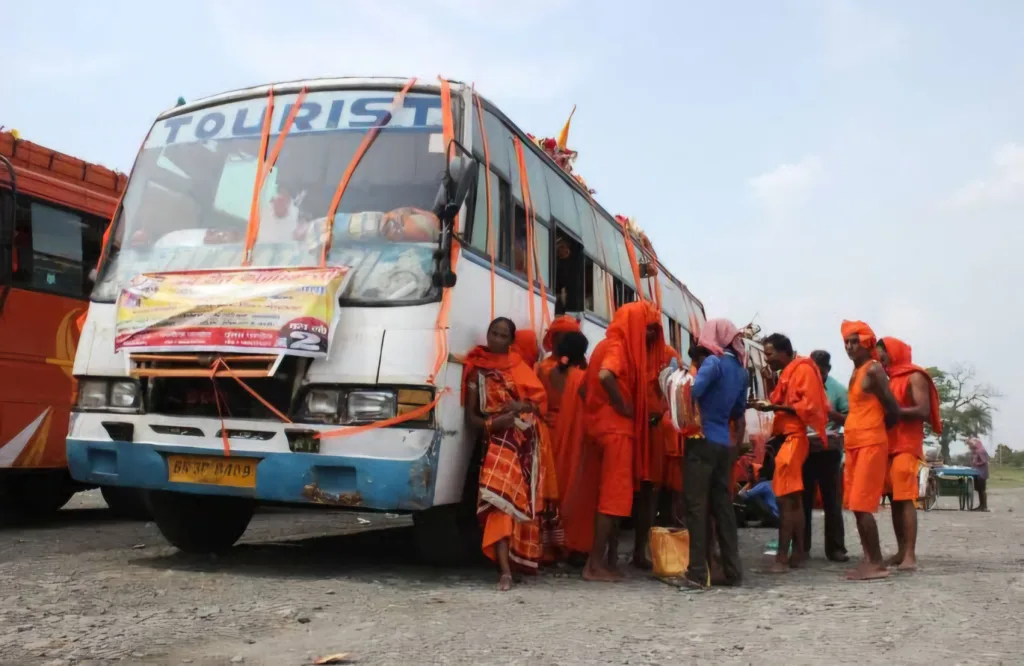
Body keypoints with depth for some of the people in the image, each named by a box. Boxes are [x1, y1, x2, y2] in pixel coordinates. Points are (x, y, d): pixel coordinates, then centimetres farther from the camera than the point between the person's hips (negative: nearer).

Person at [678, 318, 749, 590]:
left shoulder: (714, 362, -10)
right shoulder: (741, 369, 14)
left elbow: (691, 392, -23)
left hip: (702, 441, -7)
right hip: (724, 444, 7)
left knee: (697, 506, -5)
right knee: (723, 505, 10)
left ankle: (697, 573, -5)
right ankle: (732, 570, 12)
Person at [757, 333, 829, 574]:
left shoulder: (803, 370, -9)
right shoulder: (787, 373, 20)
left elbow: (809, 406, -17)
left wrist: (776, 407, -20)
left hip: (794, 438, -10)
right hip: (787, 438, 10)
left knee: (785, 498, -12)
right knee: (794, 498, 10)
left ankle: (782, 556, -13)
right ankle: (797, 553, 15)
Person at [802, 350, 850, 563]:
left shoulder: (837, 389, -1)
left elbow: (849, 419, -1)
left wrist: (832, 413, -17)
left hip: (828, 449, -1)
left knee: (831, 499, 3)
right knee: (803, 498, 7)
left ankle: (836, 547, 9)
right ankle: (802, 546, 15)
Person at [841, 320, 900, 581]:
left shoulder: (874, 370, -10)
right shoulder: (856, 372, 17)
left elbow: (893, 411, -11)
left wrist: (875, 432, 2)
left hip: (871, 445, -9)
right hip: (855, 445, 9)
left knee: (862, 506, -11)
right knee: (857, 506, 9)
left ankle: (877, 564, -6)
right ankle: (868, 559, 14)